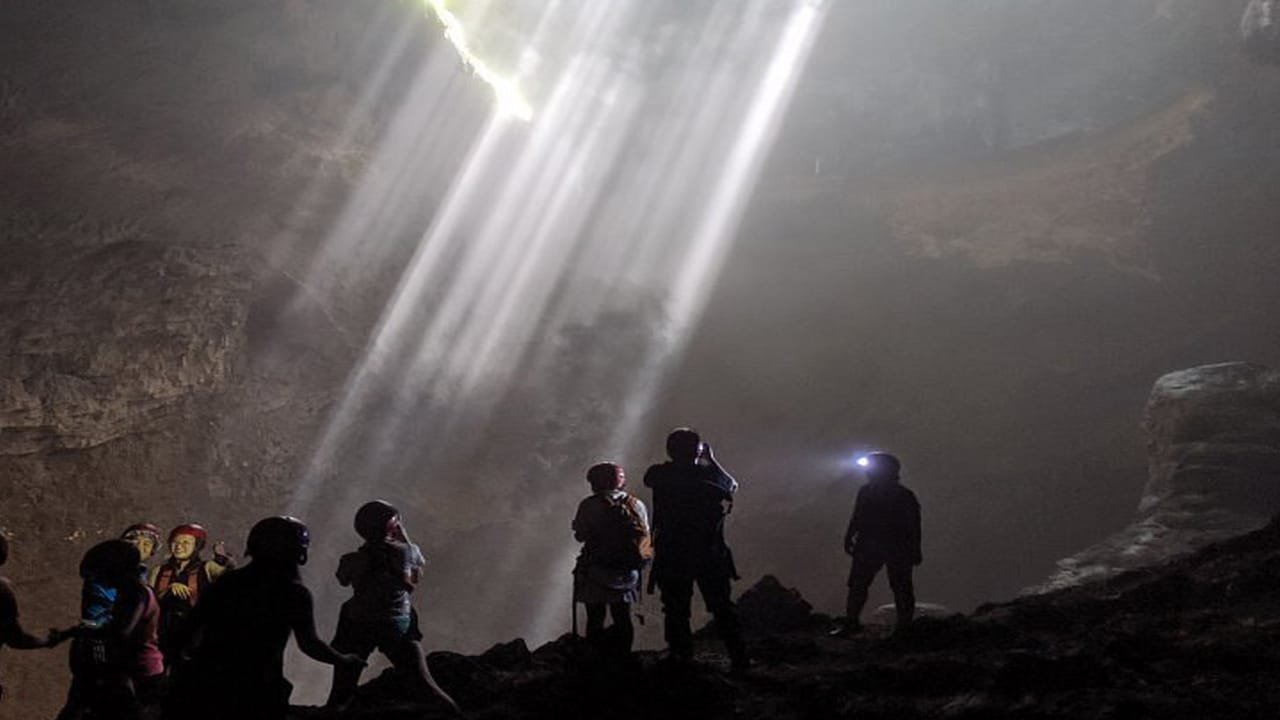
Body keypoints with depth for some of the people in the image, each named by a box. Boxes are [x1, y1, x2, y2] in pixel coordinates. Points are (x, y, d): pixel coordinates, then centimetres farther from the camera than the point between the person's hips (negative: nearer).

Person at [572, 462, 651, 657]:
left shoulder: (589, 505, -7)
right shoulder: (636, 505, 3)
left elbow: (580, 535, -3)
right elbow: (645, 537, 4)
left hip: (596, 573, -3)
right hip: (628, 573, 3)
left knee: (595, 620, 3)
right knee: (623, 620, 11)